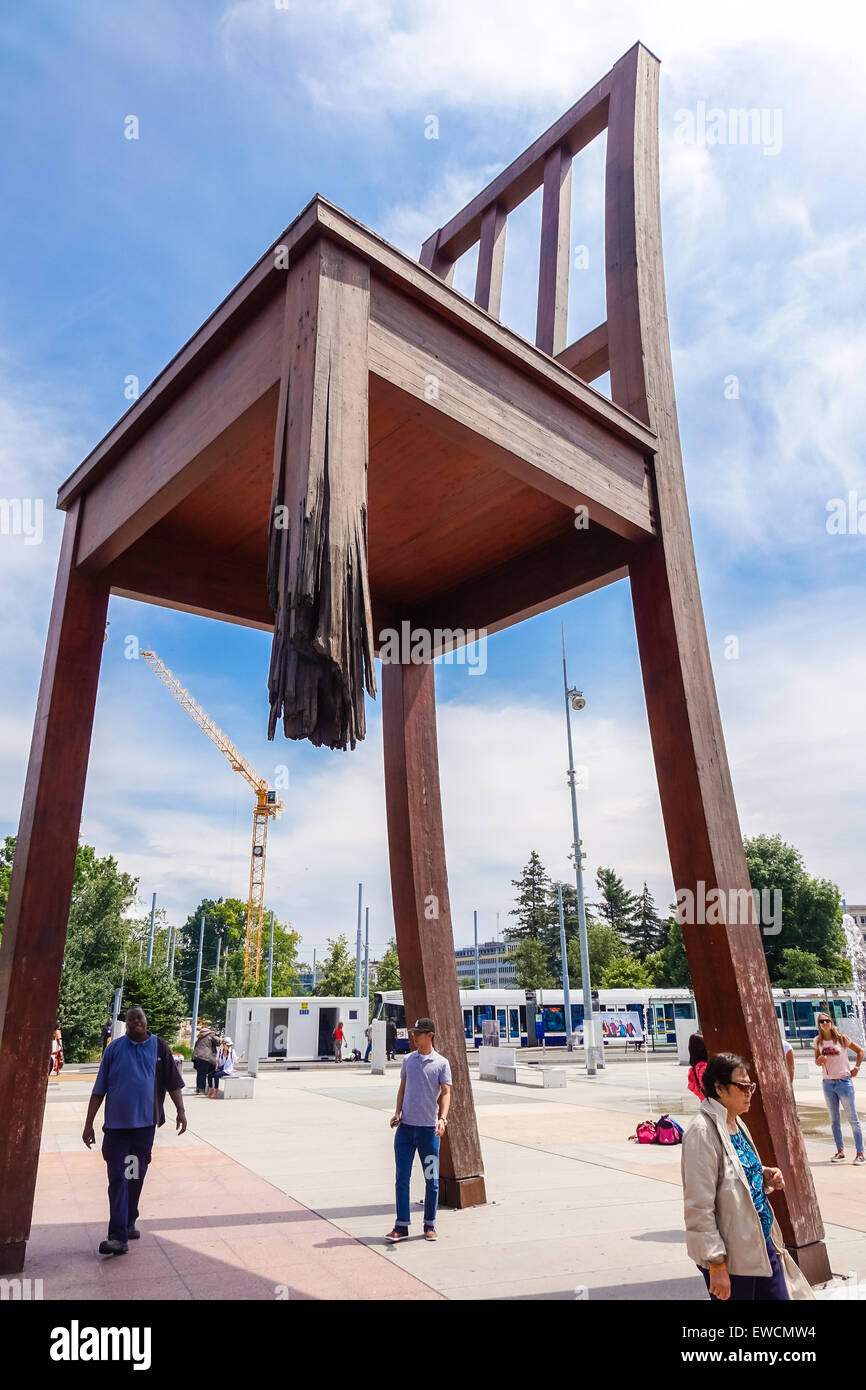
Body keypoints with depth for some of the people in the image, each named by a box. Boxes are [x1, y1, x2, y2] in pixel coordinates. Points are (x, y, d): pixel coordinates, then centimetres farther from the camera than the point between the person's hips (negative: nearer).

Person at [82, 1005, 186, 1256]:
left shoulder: (159, 1047, 1)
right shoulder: (115, 1048, -1)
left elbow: (173, 1082, 4)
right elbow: (99, 1089, 2)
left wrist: (181, 1110, -5)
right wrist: (89, 1124, 2)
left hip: (145, 1123, 2)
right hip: (116, 1124, -2)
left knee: (137, 1176, 13)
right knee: (117, 1178, -6)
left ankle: (128, 1224, 30)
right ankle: (118, 1236, -4)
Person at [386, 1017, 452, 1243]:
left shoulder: (441, 1063, -3)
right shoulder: (408, 1060, 8)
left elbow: (446, 1093, -7)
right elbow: (403, 1088, 15)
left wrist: (442, 1118, -21)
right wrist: (397, 1112, 1)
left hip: (429, 1129, -3)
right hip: (405, 1127, 3)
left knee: (432, 1180, 6)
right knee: (402, 1178, 4)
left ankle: (430, 1226, 22)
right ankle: (401, 1226, 14)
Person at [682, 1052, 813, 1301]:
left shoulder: (737, 1125, 7)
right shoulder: (703, 1131, -21)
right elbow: (699, 1207, -21)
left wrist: (765, 1178, 1)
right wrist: (716, 1264, -20)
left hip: (762, 1243, 8)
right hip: (731, 1257, -8)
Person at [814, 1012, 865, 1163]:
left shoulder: (842, 1038, -6)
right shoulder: (818, 1041, 3)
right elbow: (817, 1062, 10)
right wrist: (820, 1060, -12)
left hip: (844, 1081, -4)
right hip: (828, 1083, 4)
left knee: (852, 1119, 1)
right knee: (834, 1120, 9)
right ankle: (840, 1152, 18)